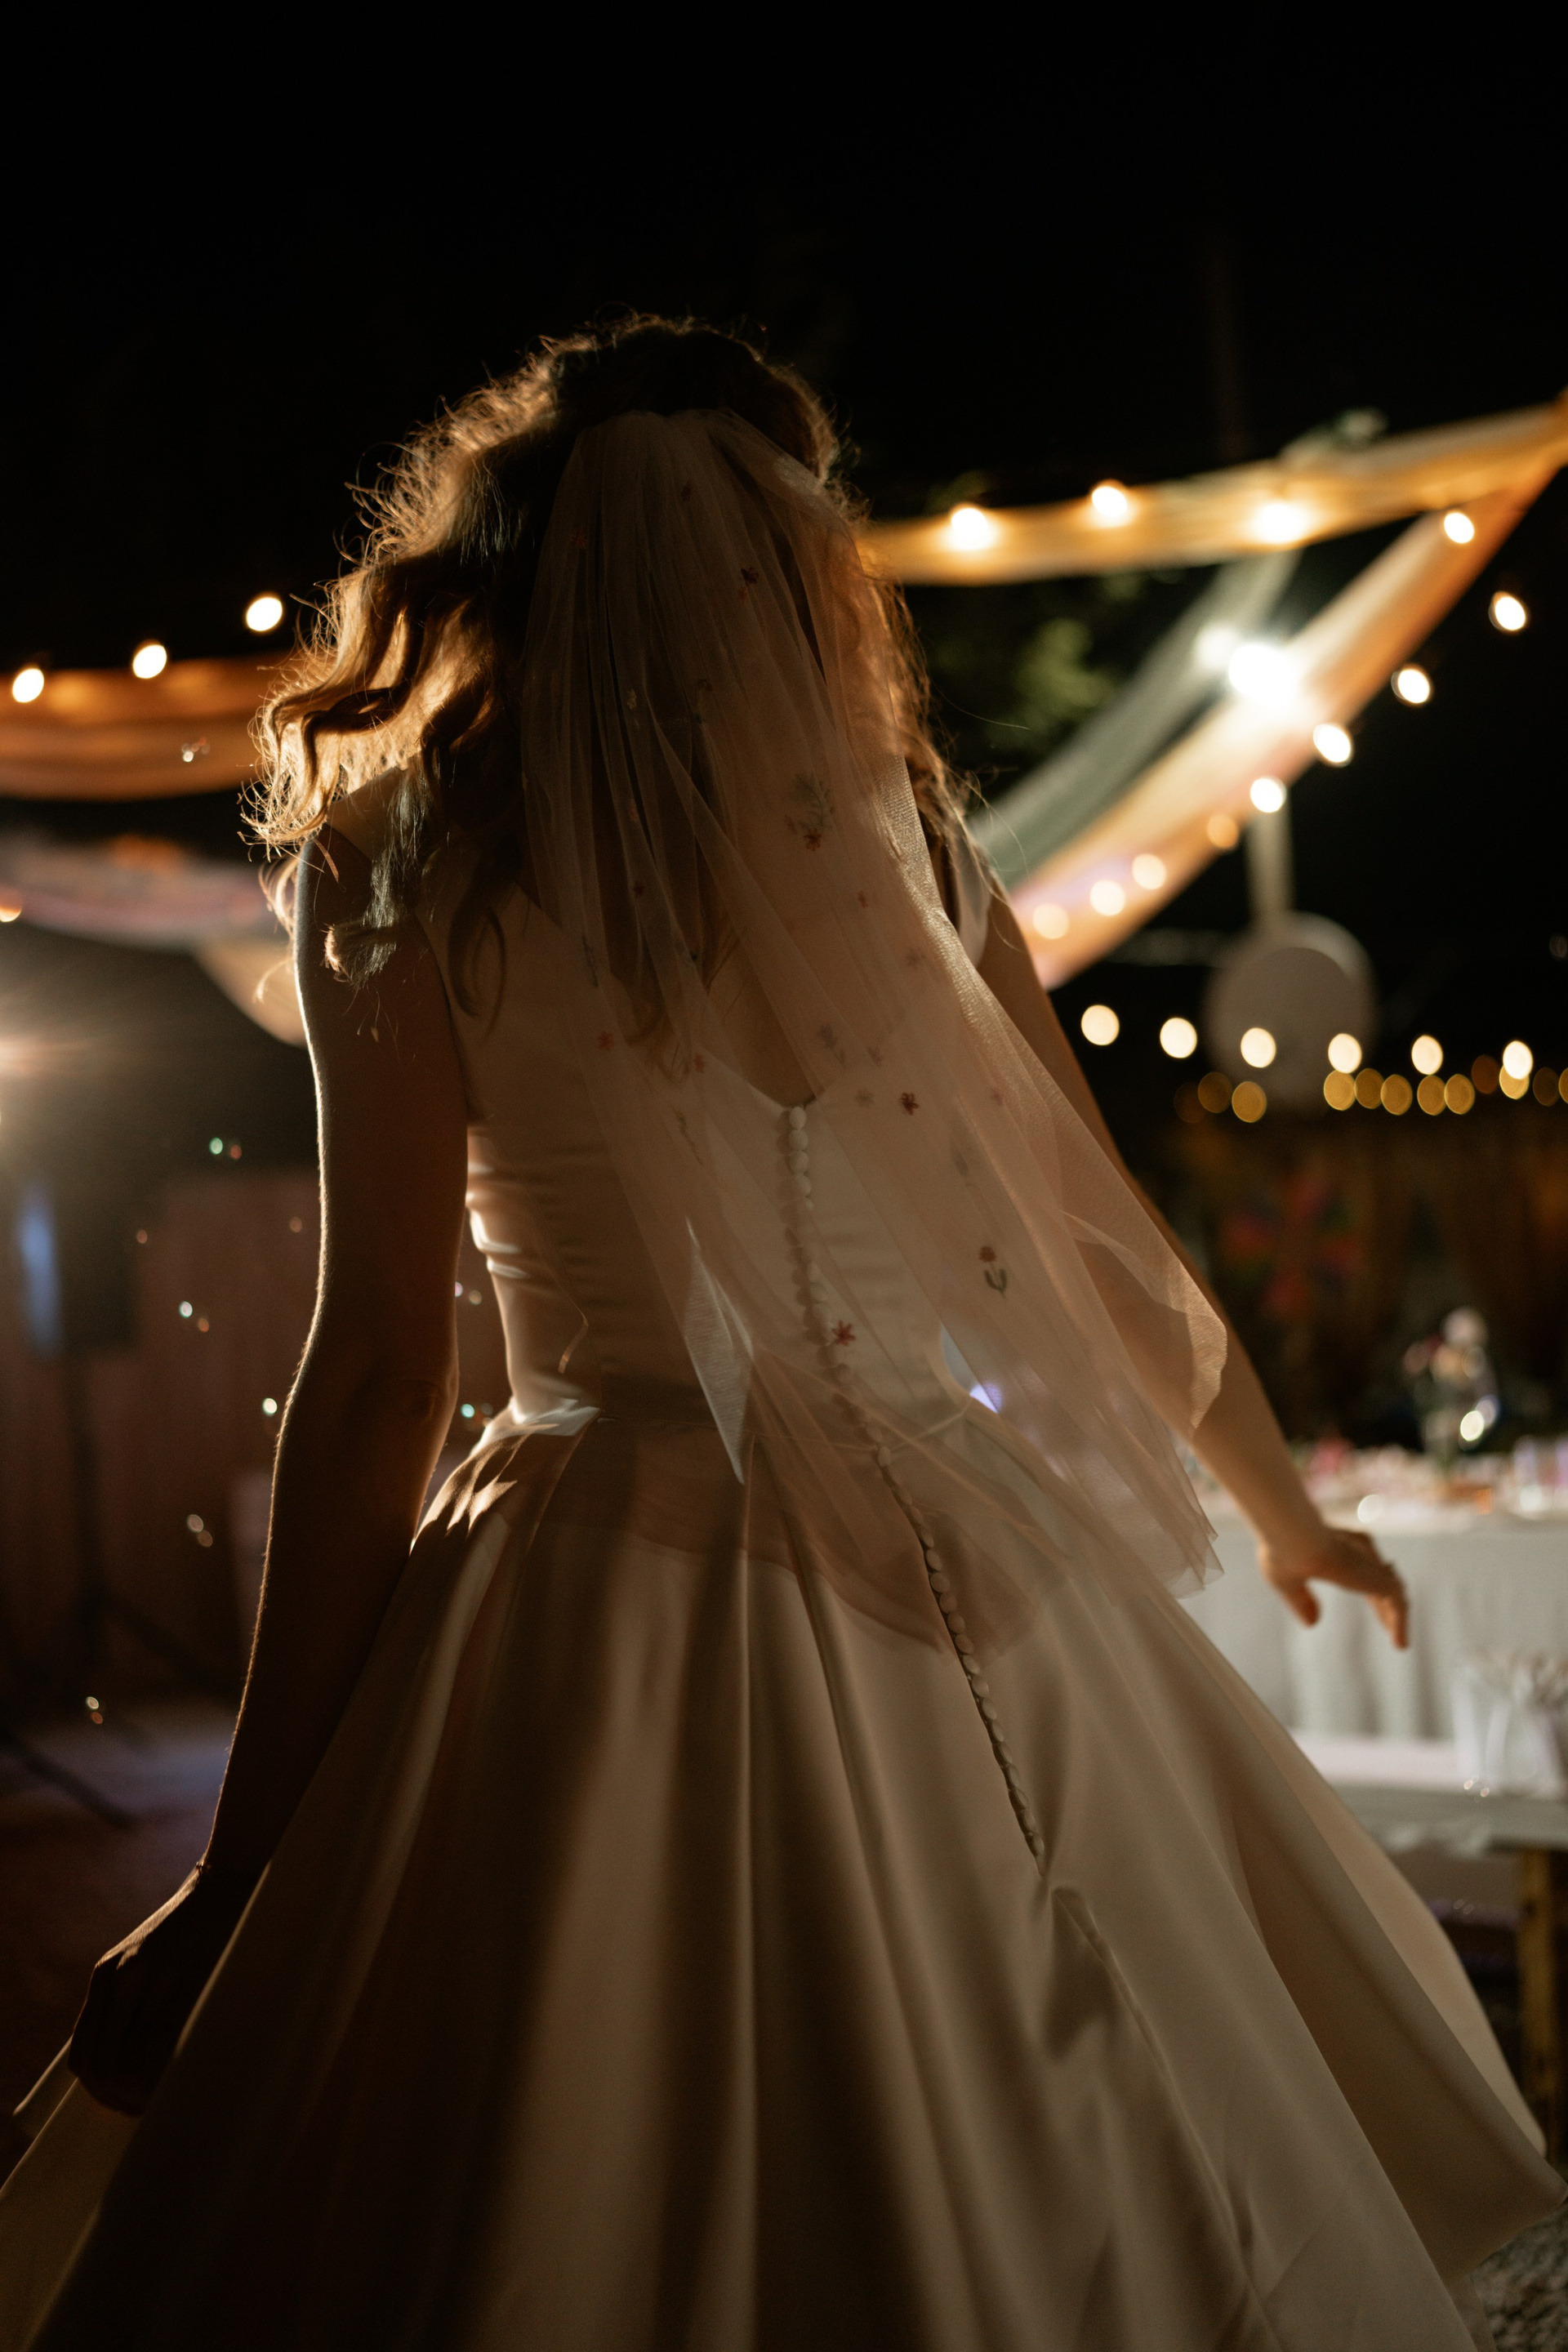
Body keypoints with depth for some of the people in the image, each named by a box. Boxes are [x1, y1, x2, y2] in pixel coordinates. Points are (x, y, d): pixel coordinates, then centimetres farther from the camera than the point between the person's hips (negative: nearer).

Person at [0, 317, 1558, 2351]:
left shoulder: (403, 875, -3)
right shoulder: (905, 831, 5)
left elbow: (376, 1374, -8)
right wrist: (1289, 1516, 29)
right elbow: (1114, 1242, 12)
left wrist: (245, 1866, -3)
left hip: (610, 1610, -2)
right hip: (961, 1594, 3)